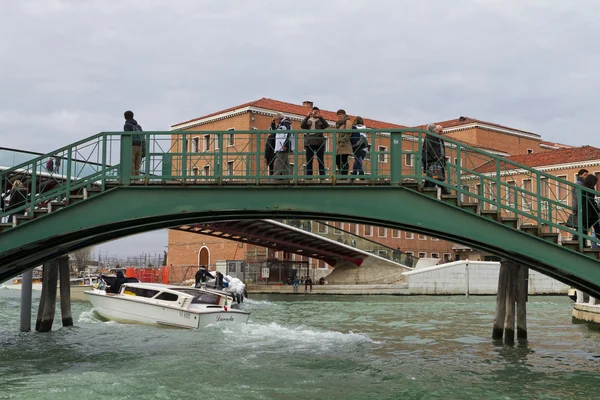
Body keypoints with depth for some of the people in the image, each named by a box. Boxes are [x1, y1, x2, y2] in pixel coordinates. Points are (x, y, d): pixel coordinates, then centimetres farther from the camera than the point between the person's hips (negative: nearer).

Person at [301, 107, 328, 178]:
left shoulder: (320, 121, 9)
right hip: (309, 143, 2)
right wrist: (307, 117, -13)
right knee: (309, 161, 1)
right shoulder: (308, 121, 16)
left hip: (319, 143, -2)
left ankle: (322, 176, -4)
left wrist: (319, 117, -19)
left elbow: (326, 125, -11)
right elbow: (302, 126, -3)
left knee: (321, 160, -3)